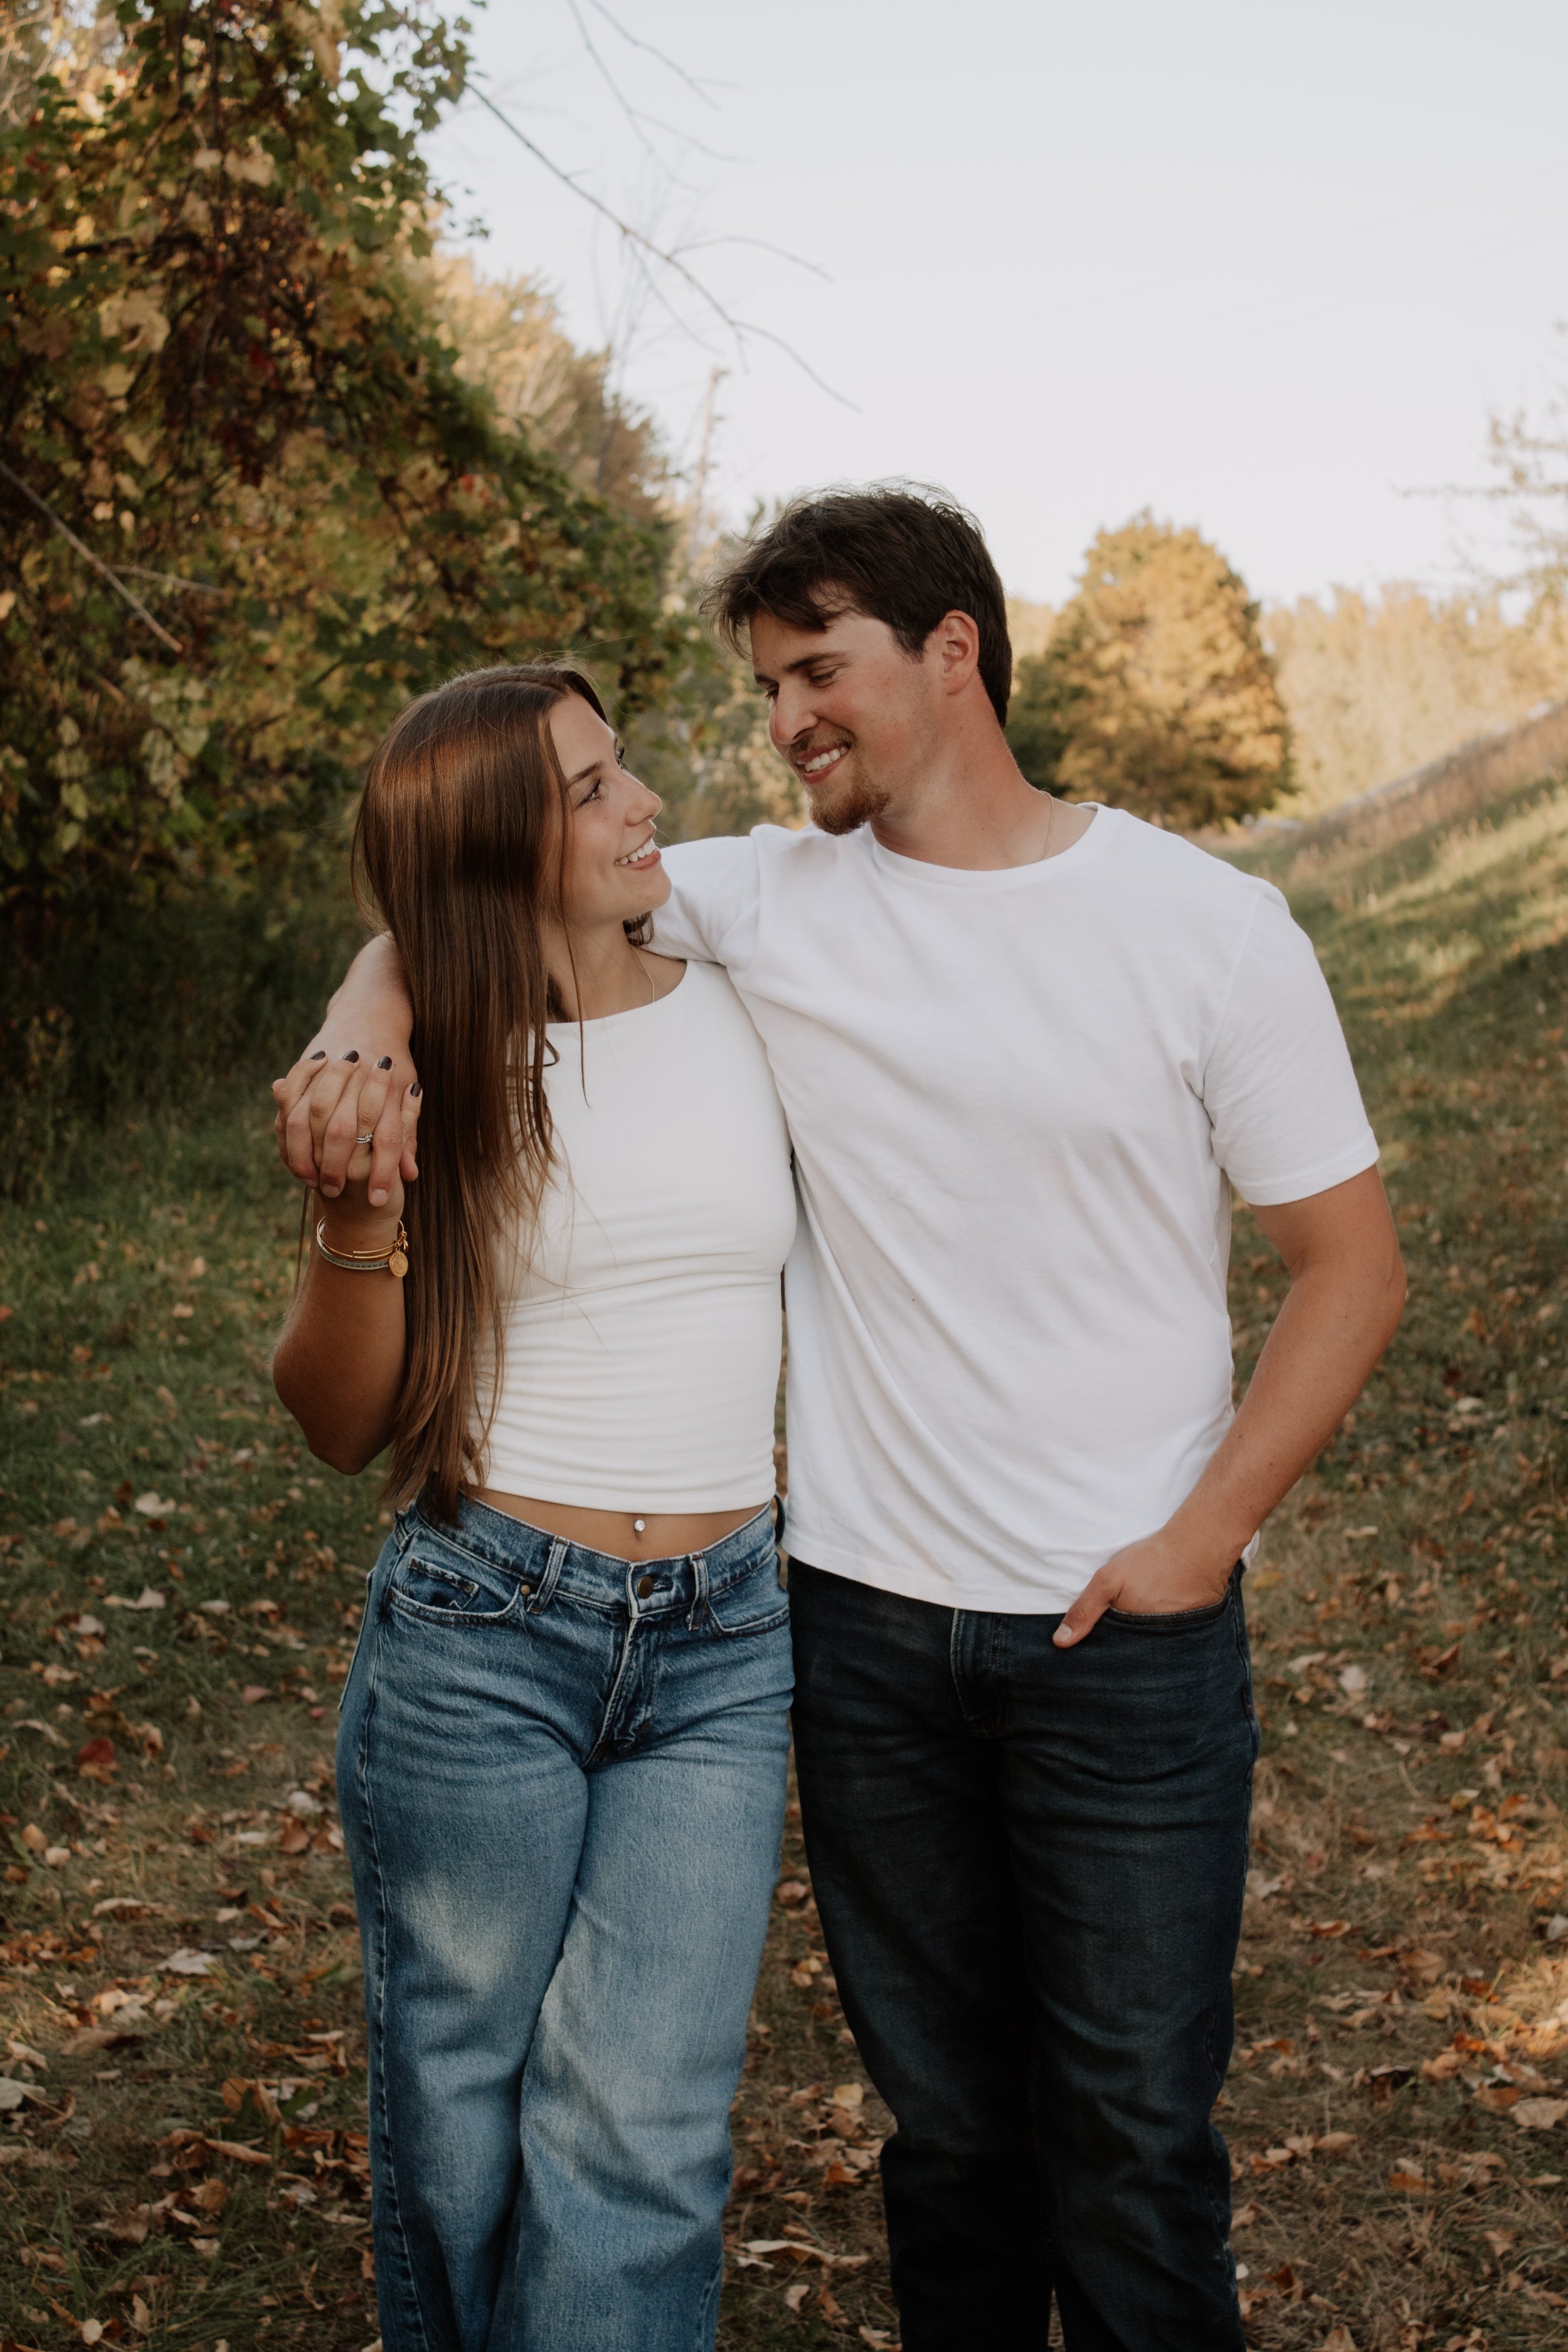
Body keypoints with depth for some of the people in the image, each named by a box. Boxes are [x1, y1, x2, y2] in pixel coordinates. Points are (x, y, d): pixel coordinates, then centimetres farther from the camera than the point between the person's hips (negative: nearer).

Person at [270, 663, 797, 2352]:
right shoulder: (441, 1075, -1)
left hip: (722, 1645, 1)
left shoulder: (744, 1013, 5)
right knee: (458, 2113, 11)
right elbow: (338, 1421, 0)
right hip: (480, 1632, -1)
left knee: (640, 2131, -3)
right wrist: (359, 1217, -16)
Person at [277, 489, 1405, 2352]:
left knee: (1134, 2134, 9)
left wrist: (1203, 1535, -10)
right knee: (944, 2118, 18)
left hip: (1128, 1632, -2)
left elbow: (1352, 1261, -2)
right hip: (863, 1626, 2)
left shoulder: (1204, 925, -7)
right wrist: (364, 1035, -16)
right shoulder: (763, 901, -1)